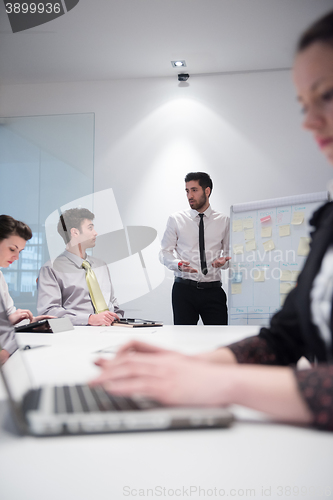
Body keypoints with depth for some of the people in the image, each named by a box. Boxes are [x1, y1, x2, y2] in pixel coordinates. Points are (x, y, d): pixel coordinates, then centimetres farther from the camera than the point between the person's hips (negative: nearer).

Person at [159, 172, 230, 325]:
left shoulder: (224, 221, 8)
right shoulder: (176, 219, 6)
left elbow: (229, 252, 14)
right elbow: (165, 252, 7)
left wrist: (223, 261, -9)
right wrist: (179, 264, -13)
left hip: (213, 290, 1)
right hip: (184, 288, 0)